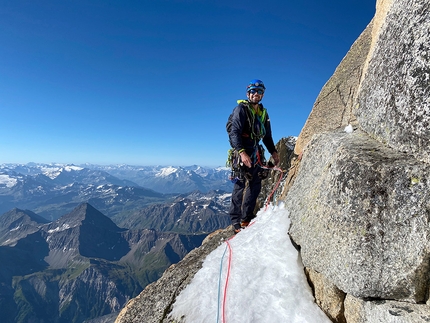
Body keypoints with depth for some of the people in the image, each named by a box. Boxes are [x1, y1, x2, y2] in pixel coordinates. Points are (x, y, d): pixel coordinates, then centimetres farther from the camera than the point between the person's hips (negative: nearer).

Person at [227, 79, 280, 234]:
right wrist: (242, 152, -29)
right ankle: (236, 222, 0)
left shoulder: (263, 113, 17)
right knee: (241, 184, -9)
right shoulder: (241, 108, -6)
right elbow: (234, 132, -17)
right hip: (242, 151, -8)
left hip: (255, 151, 8)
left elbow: (267, 136, 24)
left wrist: (273, 151, 15)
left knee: (255, 184, 8)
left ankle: (246, 218, 18)